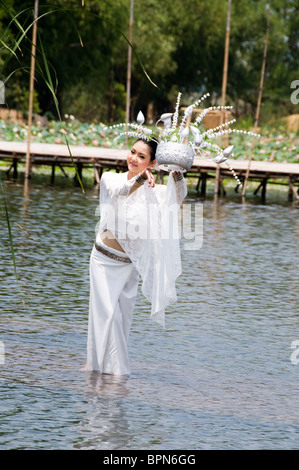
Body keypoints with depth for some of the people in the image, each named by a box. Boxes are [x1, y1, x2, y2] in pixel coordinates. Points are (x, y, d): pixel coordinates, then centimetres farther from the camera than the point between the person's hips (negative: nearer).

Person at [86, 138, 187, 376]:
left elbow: (178, 197, -23)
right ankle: (114, 367, 1)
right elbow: (118, 191, -28)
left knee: (124, 314, 6)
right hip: (105, 258, -2)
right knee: (107, 311, -7)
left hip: (131, 264, 2)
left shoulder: (153, 190, -4)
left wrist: (177, 174, -42)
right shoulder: (110, 178, -6)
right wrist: (139, 179, -49)